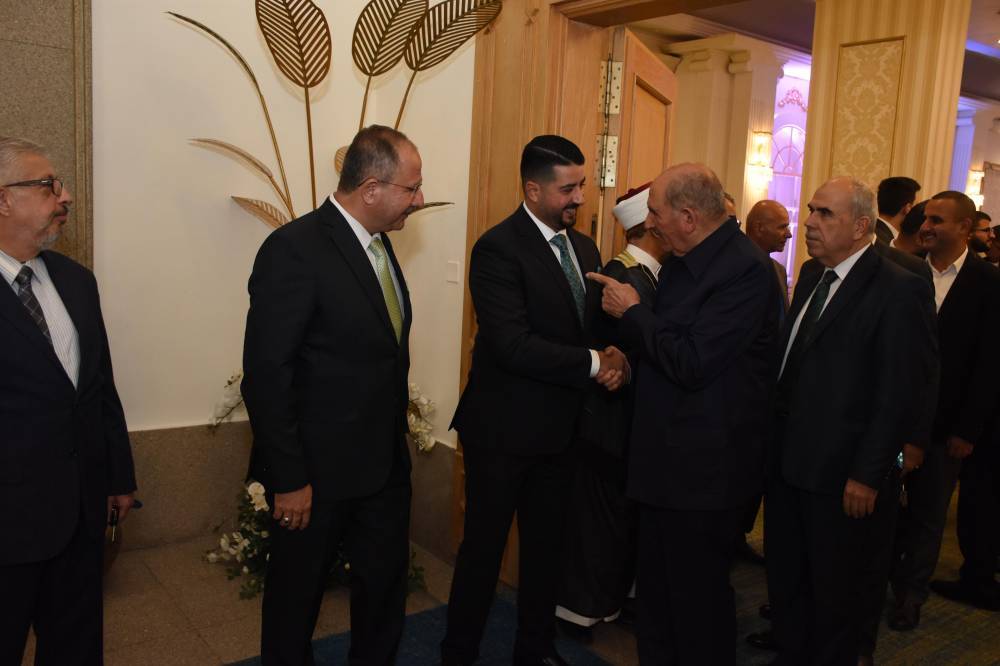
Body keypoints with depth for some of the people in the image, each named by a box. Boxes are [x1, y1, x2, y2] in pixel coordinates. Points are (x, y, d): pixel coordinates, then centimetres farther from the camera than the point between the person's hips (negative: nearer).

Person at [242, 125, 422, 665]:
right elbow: (266, 374, -21)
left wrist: (396, 443, 12)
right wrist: (288, 479, -18)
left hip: (384, 465, 8)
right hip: (318, 472, -7)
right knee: (296, 596, 15)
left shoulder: (378, 243, 6)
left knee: (386, 583, 21)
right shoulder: (294, 249, -20)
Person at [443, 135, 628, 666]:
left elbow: (594, 324, 12)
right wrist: (593, 364, -21)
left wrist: (613, 357, -10)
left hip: (559, 426, 7)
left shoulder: (584, 249, 8)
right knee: (483, 548, 8)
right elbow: (512, 344, -26)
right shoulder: (498, 248, -16)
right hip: (503, 429, -7)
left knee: (546, 546, 20)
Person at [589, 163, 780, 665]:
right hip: (665, 456, 9)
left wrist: (633, 312, -16)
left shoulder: (745, 269, -20)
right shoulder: (681, 259, 7)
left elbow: (691, 363, -26)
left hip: (705, 467, -9)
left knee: (698, 594, 7)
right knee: (655, 586, 20)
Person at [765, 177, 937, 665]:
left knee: (834, 590, 13)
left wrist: (868, 475, -17)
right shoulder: (811, 275, 8)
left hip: (840, 474, -7)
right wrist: (772, 435, 8)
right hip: (787, 461, 7)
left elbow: (898, 395, -16)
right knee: (784, 580, 19)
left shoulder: (898, 290, -14)